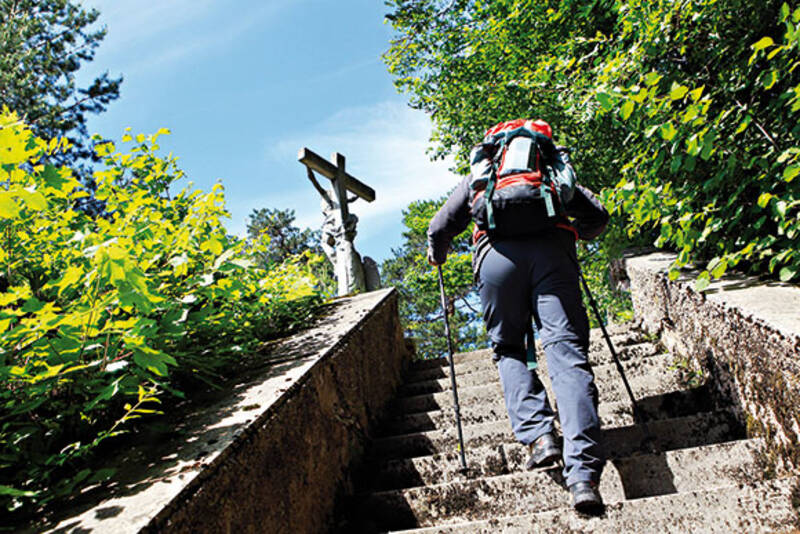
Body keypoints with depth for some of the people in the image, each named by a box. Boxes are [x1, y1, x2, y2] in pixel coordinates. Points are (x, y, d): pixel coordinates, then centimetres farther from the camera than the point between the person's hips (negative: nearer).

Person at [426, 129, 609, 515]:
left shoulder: (477, 176, 32)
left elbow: (440, 227, 24)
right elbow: (597, 216, 27)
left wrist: (437, 256, 45)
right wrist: (572, 235, 48)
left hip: (497, 255, 0)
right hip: (552, 251, 1)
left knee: (508, 350, 15)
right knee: (567, 352, -7)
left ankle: (538, 436, -5)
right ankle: (583, 473, -20)